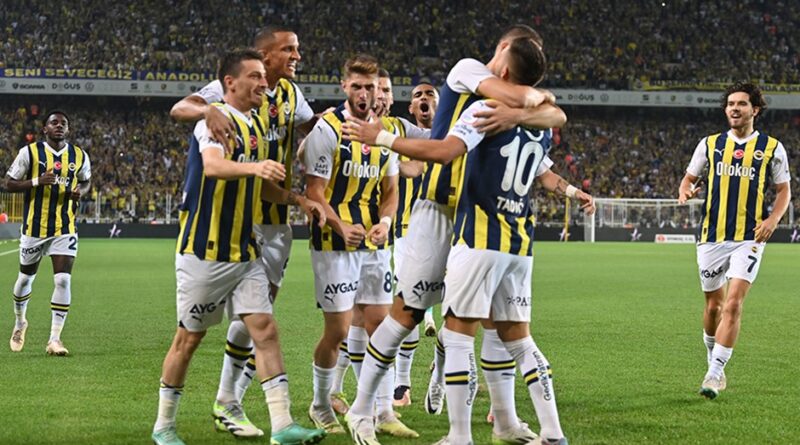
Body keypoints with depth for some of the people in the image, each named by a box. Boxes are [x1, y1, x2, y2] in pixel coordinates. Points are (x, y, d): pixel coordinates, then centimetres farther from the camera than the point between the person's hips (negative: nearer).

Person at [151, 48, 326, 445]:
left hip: (244, 252, 7)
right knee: (189, 337, 3)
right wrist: (254, 166, -52)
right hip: (205, 251, -7)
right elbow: (214, 165, -34)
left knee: (265, 330, -4)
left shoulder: (257, 126, 12)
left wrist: (297, 200, 8)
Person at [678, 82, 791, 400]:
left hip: (749, 238, -2)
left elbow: (784, 189, 10)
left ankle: (715, 374, -13)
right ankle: (713, 361, 31)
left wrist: (773, 218, -8)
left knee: (733, 304, -15)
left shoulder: (771, 148, 3)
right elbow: (690, 177, 15)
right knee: (713, 305, 9)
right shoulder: (710, 144, 7)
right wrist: (686, 191, -9)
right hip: (712, 238, 2)